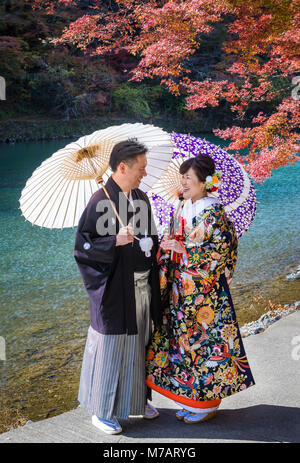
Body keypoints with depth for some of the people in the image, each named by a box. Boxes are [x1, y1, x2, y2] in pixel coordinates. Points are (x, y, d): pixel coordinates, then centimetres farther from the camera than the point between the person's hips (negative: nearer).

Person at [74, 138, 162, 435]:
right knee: (111, 347, 4)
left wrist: (156, 245, -1)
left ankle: (136, 398, 37)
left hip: (142, 285, 7)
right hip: (116, 289, -7)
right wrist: (116, 241, -26)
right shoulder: (101, 201, -15)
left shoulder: (141, 198, 6)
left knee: (139, 342, 18)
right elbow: (83, 246, -14)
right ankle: (101, 411, 22)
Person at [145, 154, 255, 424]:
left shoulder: (215, 213, -14)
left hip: (206, 290, -8)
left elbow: (219, 253, -17)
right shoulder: (184, 208, 10)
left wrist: (183, 251, -19)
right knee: (184, 338, 13)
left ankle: (209, 403, 17)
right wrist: (168, 245, -4)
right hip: (181, 289, 8)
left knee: (204, 339, 1)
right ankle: (189, 399, 27)